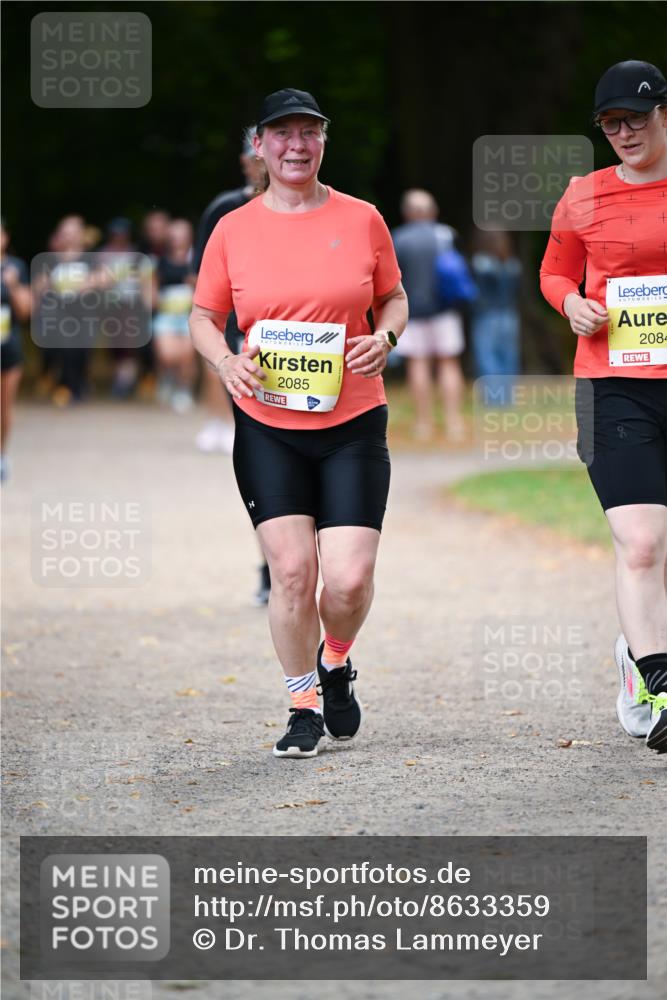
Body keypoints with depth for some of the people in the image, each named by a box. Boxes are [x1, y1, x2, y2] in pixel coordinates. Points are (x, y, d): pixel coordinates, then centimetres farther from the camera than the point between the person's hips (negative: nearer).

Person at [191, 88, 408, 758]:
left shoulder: (361, 220, 4)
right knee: (291, 568, -8)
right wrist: (226, 361, -9)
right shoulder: (233, 230, 3)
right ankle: (303, 705, 11)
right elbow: (204, 316, 11)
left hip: (352, 424, 0)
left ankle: (335, 662, 24)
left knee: (348, 578, -9)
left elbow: (394, 299, 15)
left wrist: (384, 337, -7)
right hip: (266, 426, 0)